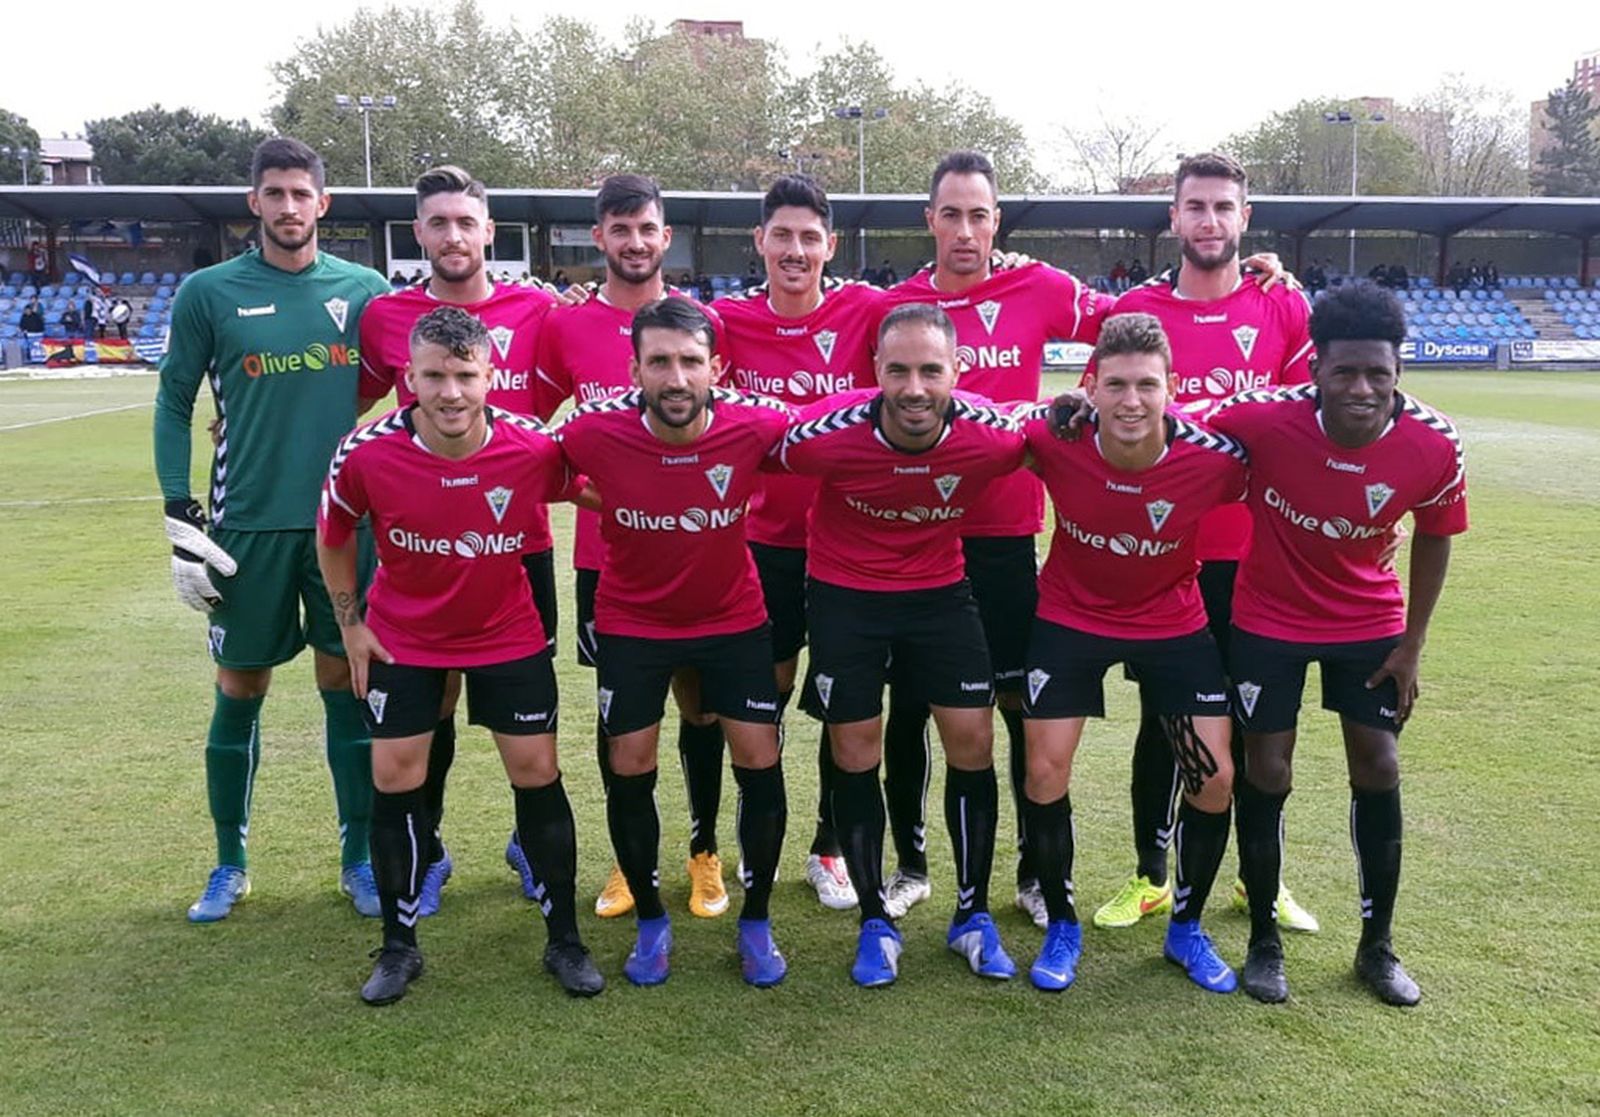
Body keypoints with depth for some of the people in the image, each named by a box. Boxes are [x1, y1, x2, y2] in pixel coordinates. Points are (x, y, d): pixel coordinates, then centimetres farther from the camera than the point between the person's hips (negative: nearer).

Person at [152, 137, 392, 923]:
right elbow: (174, 404, 4)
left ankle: (359, 858, 21)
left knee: (347, 685, 6)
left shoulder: (364, 290, 4)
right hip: (248, 525, 0)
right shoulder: (209, 293, 1)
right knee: (239, 690, 8)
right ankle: (229, 864, 25)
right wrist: (180, 517, -3)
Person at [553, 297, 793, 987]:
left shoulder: (754, 427, -23)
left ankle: (756, 923, 20)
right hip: (632, 622, 0)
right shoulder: (594, 434, -24)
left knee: (760, 763, -2)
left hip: (733, 618, 0)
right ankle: (650, 923, 25)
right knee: (628, 770, 2)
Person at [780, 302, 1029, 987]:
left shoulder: (994, 435, -24)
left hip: (941, 589, 2)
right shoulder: (826, 434, -29)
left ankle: (973, 915, 22)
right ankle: (875, 923, 23)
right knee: (855, 755, 4)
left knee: (972, 742, 1)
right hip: (844, 592, -1)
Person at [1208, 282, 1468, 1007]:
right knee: (1266, 774, 2)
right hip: (1269, 621, -2)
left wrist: (1412, 644, -1)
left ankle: (1377, 947, 23)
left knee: (1378, 771, 4)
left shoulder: (1435, 446, -22)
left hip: (1371, 623, 2)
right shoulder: (1265, 417, -29)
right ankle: (1264, 941, 21)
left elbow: (1433, 538, -4)